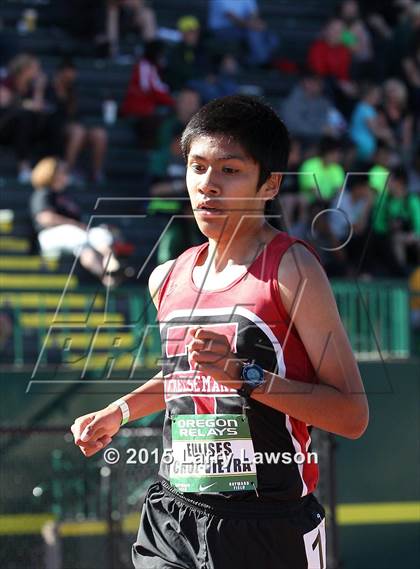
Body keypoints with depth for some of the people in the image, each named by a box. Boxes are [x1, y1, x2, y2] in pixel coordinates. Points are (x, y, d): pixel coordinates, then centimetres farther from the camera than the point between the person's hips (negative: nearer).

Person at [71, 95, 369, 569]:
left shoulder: (289, 268, -8)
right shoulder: (168, 279, 10)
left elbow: (352, 417, -13)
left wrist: (249, 377, -21)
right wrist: (120, 411, 21)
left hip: (268, 528, -5)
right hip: (170, 519, 5)